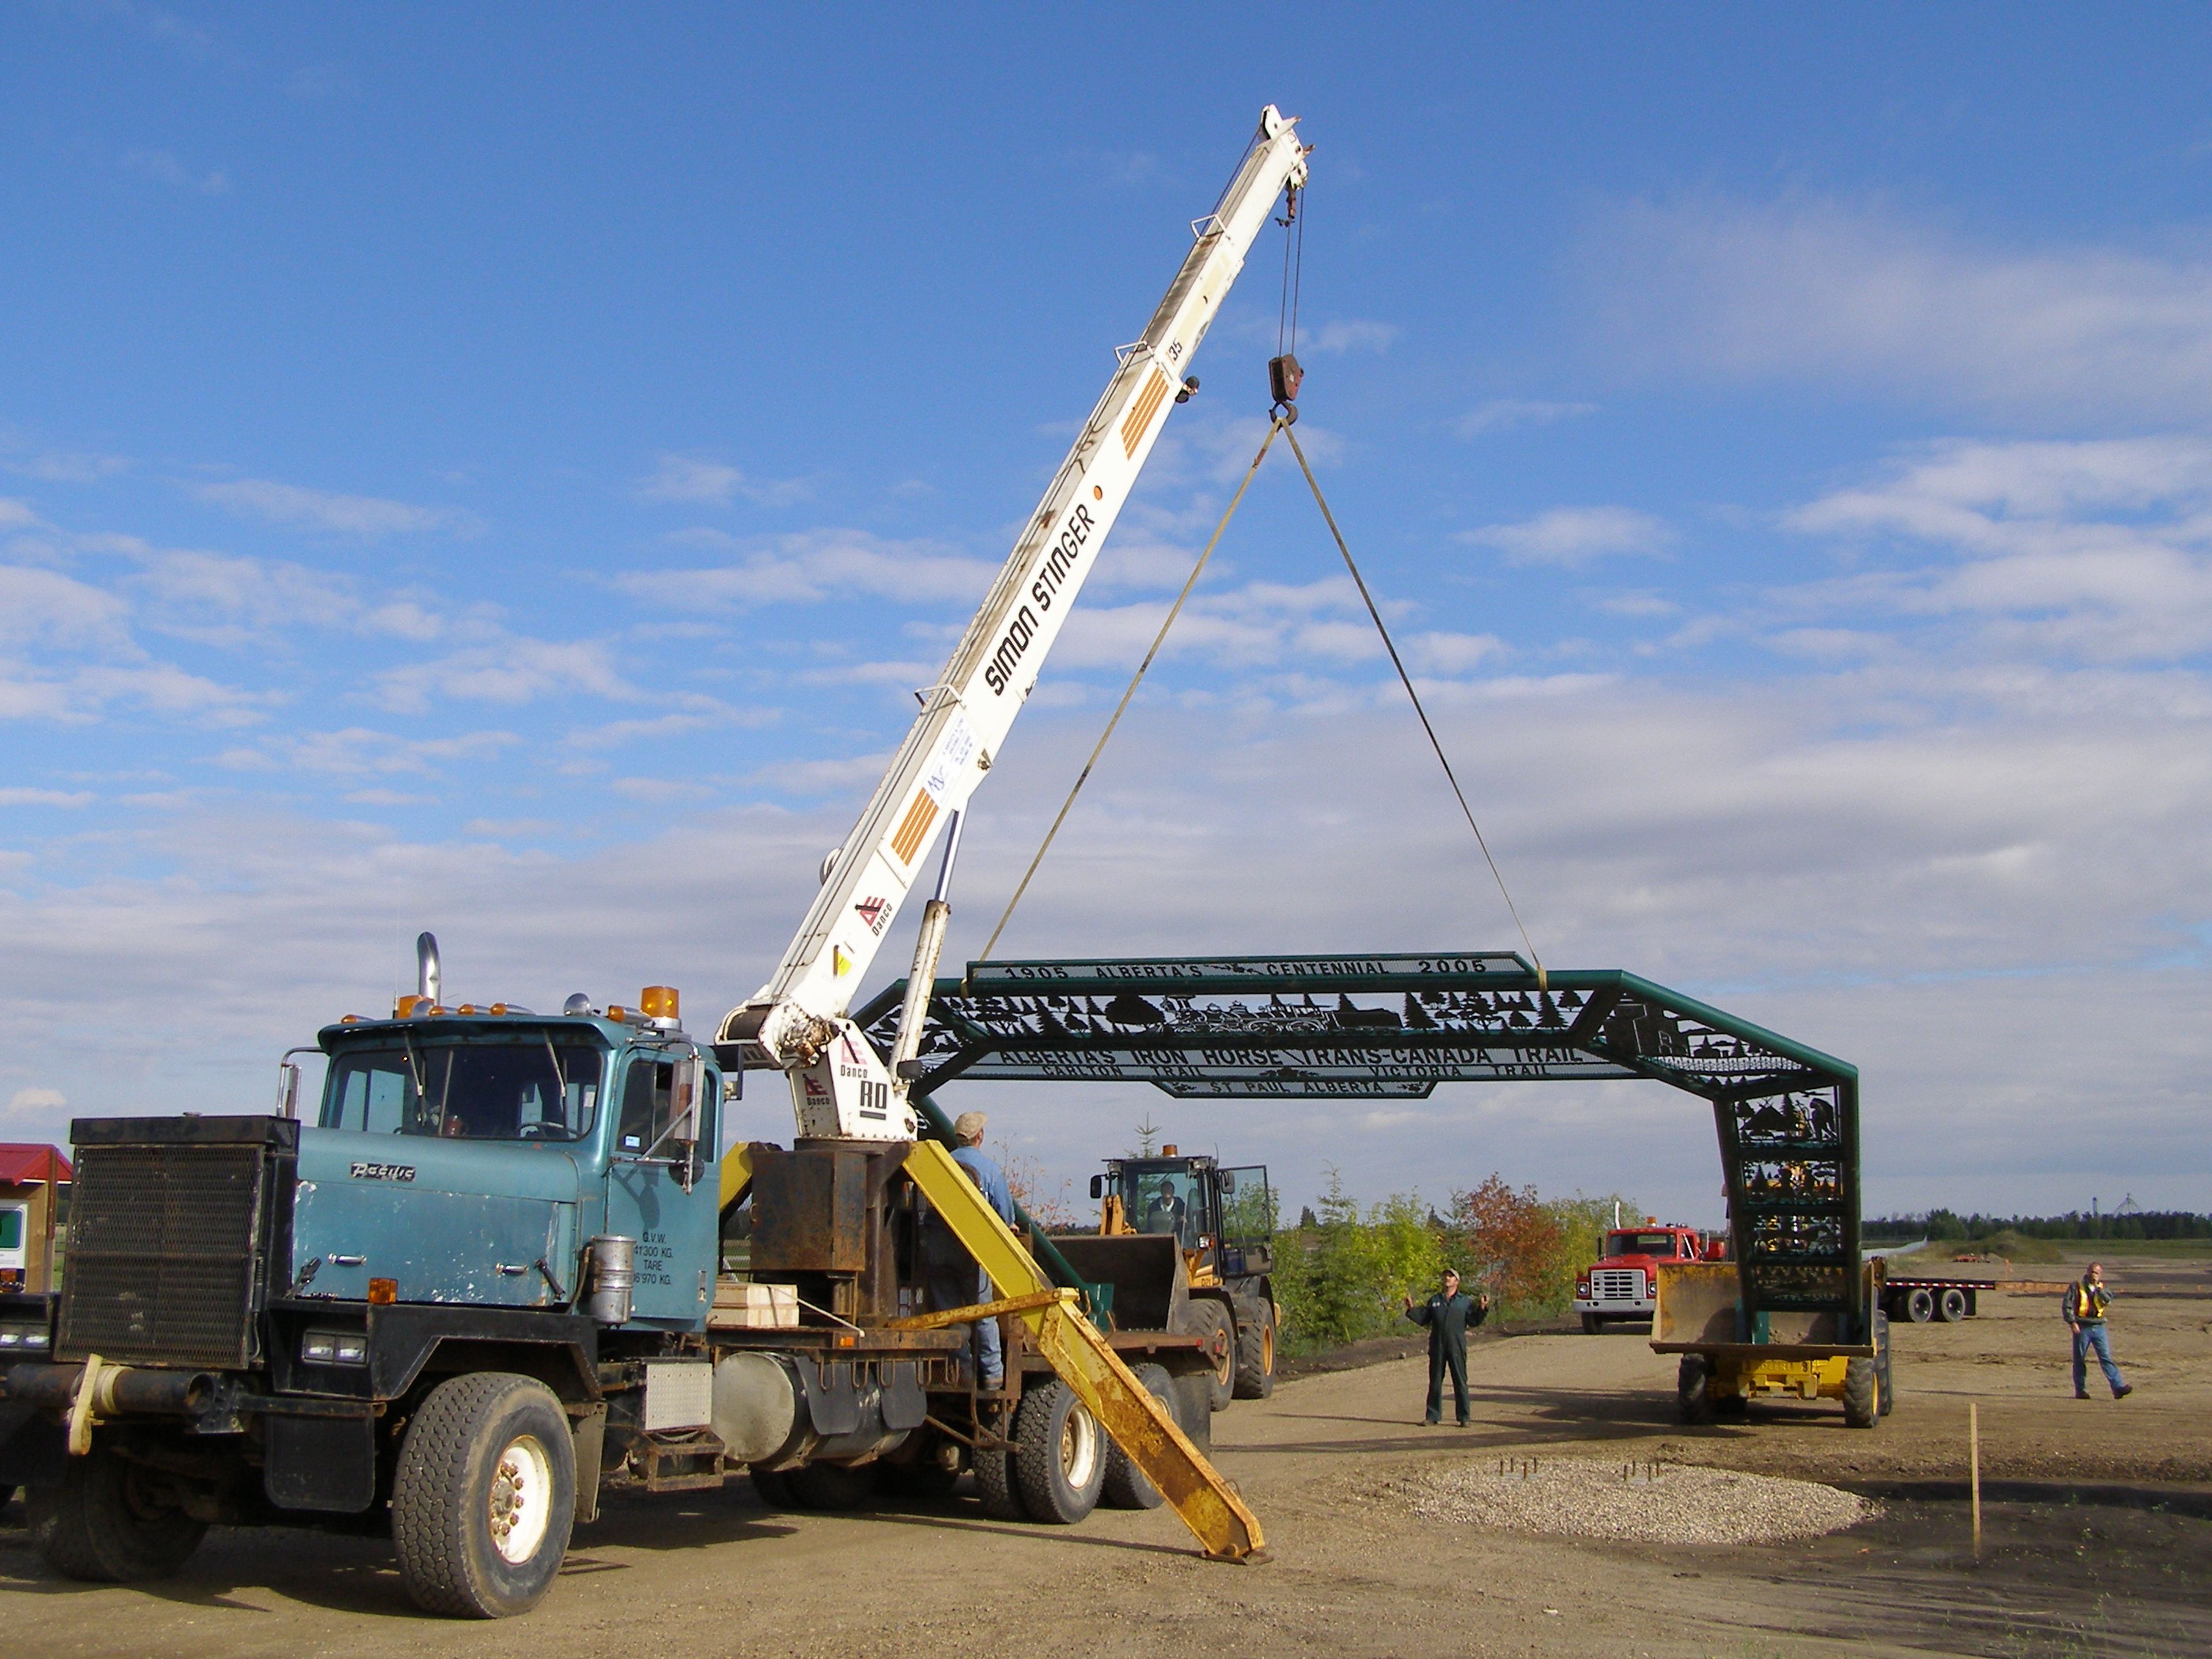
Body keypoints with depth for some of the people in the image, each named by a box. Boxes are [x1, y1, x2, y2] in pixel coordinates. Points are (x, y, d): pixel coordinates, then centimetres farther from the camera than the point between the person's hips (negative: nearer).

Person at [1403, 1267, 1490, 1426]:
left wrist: (1482, 1309, -12)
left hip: (1457, 1348, -2)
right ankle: (1433, 1415, 13)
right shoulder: (1434, 1301, 15)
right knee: (1435, 1382, 6)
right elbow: (1422, 1319, 12)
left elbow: (1474, 1321, 2)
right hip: (1437, 1347, 2)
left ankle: (1464, 1417, 4)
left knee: (1460, 1382, -1)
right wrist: (1411, 1309, -1)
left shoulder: (1465, 1301, 9)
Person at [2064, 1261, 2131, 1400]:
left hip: (2098, 1327, 2)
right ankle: (2080, 1390, 11)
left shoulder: (2102, 1288, 10)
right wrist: (2072, 1322, -12)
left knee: (2106, 1357, -4)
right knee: (2080, 1360, 4)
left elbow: (2109, 1300, -10)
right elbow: (2067, 1305, -4)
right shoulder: (2077, 1286, 0)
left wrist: (2098, 1288, -14)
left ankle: (2118, 1388, -9)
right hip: (2082, 1327, -2)